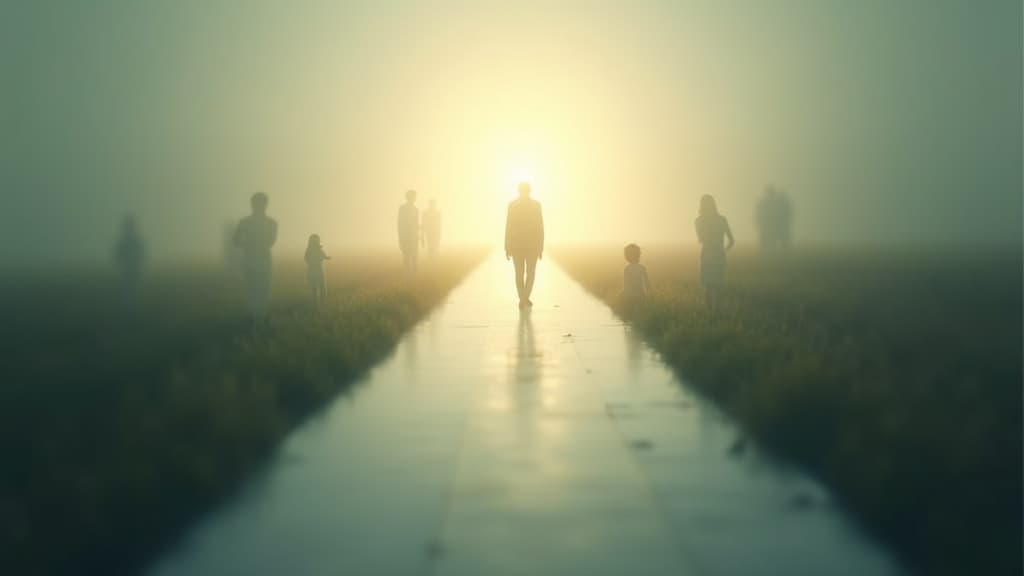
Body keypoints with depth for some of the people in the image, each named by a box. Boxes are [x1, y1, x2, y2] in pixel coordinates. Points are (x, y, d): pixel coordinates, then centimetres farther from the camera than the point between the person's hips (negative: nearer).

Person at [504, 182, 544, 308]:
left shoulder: (512, 205, -4)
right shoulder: (536, 204, -4)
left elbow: (508, 227, -5)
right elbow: (540, 227, -4)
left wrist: (507, 248, 1)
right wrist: (541, 247, 3)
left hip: (516, 244, 1)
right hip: (532, 244, -1)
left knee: (519, 273, 11)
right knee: (530, 272, 14)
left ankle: (523, 300, 10)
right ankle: (525, 297, 1)